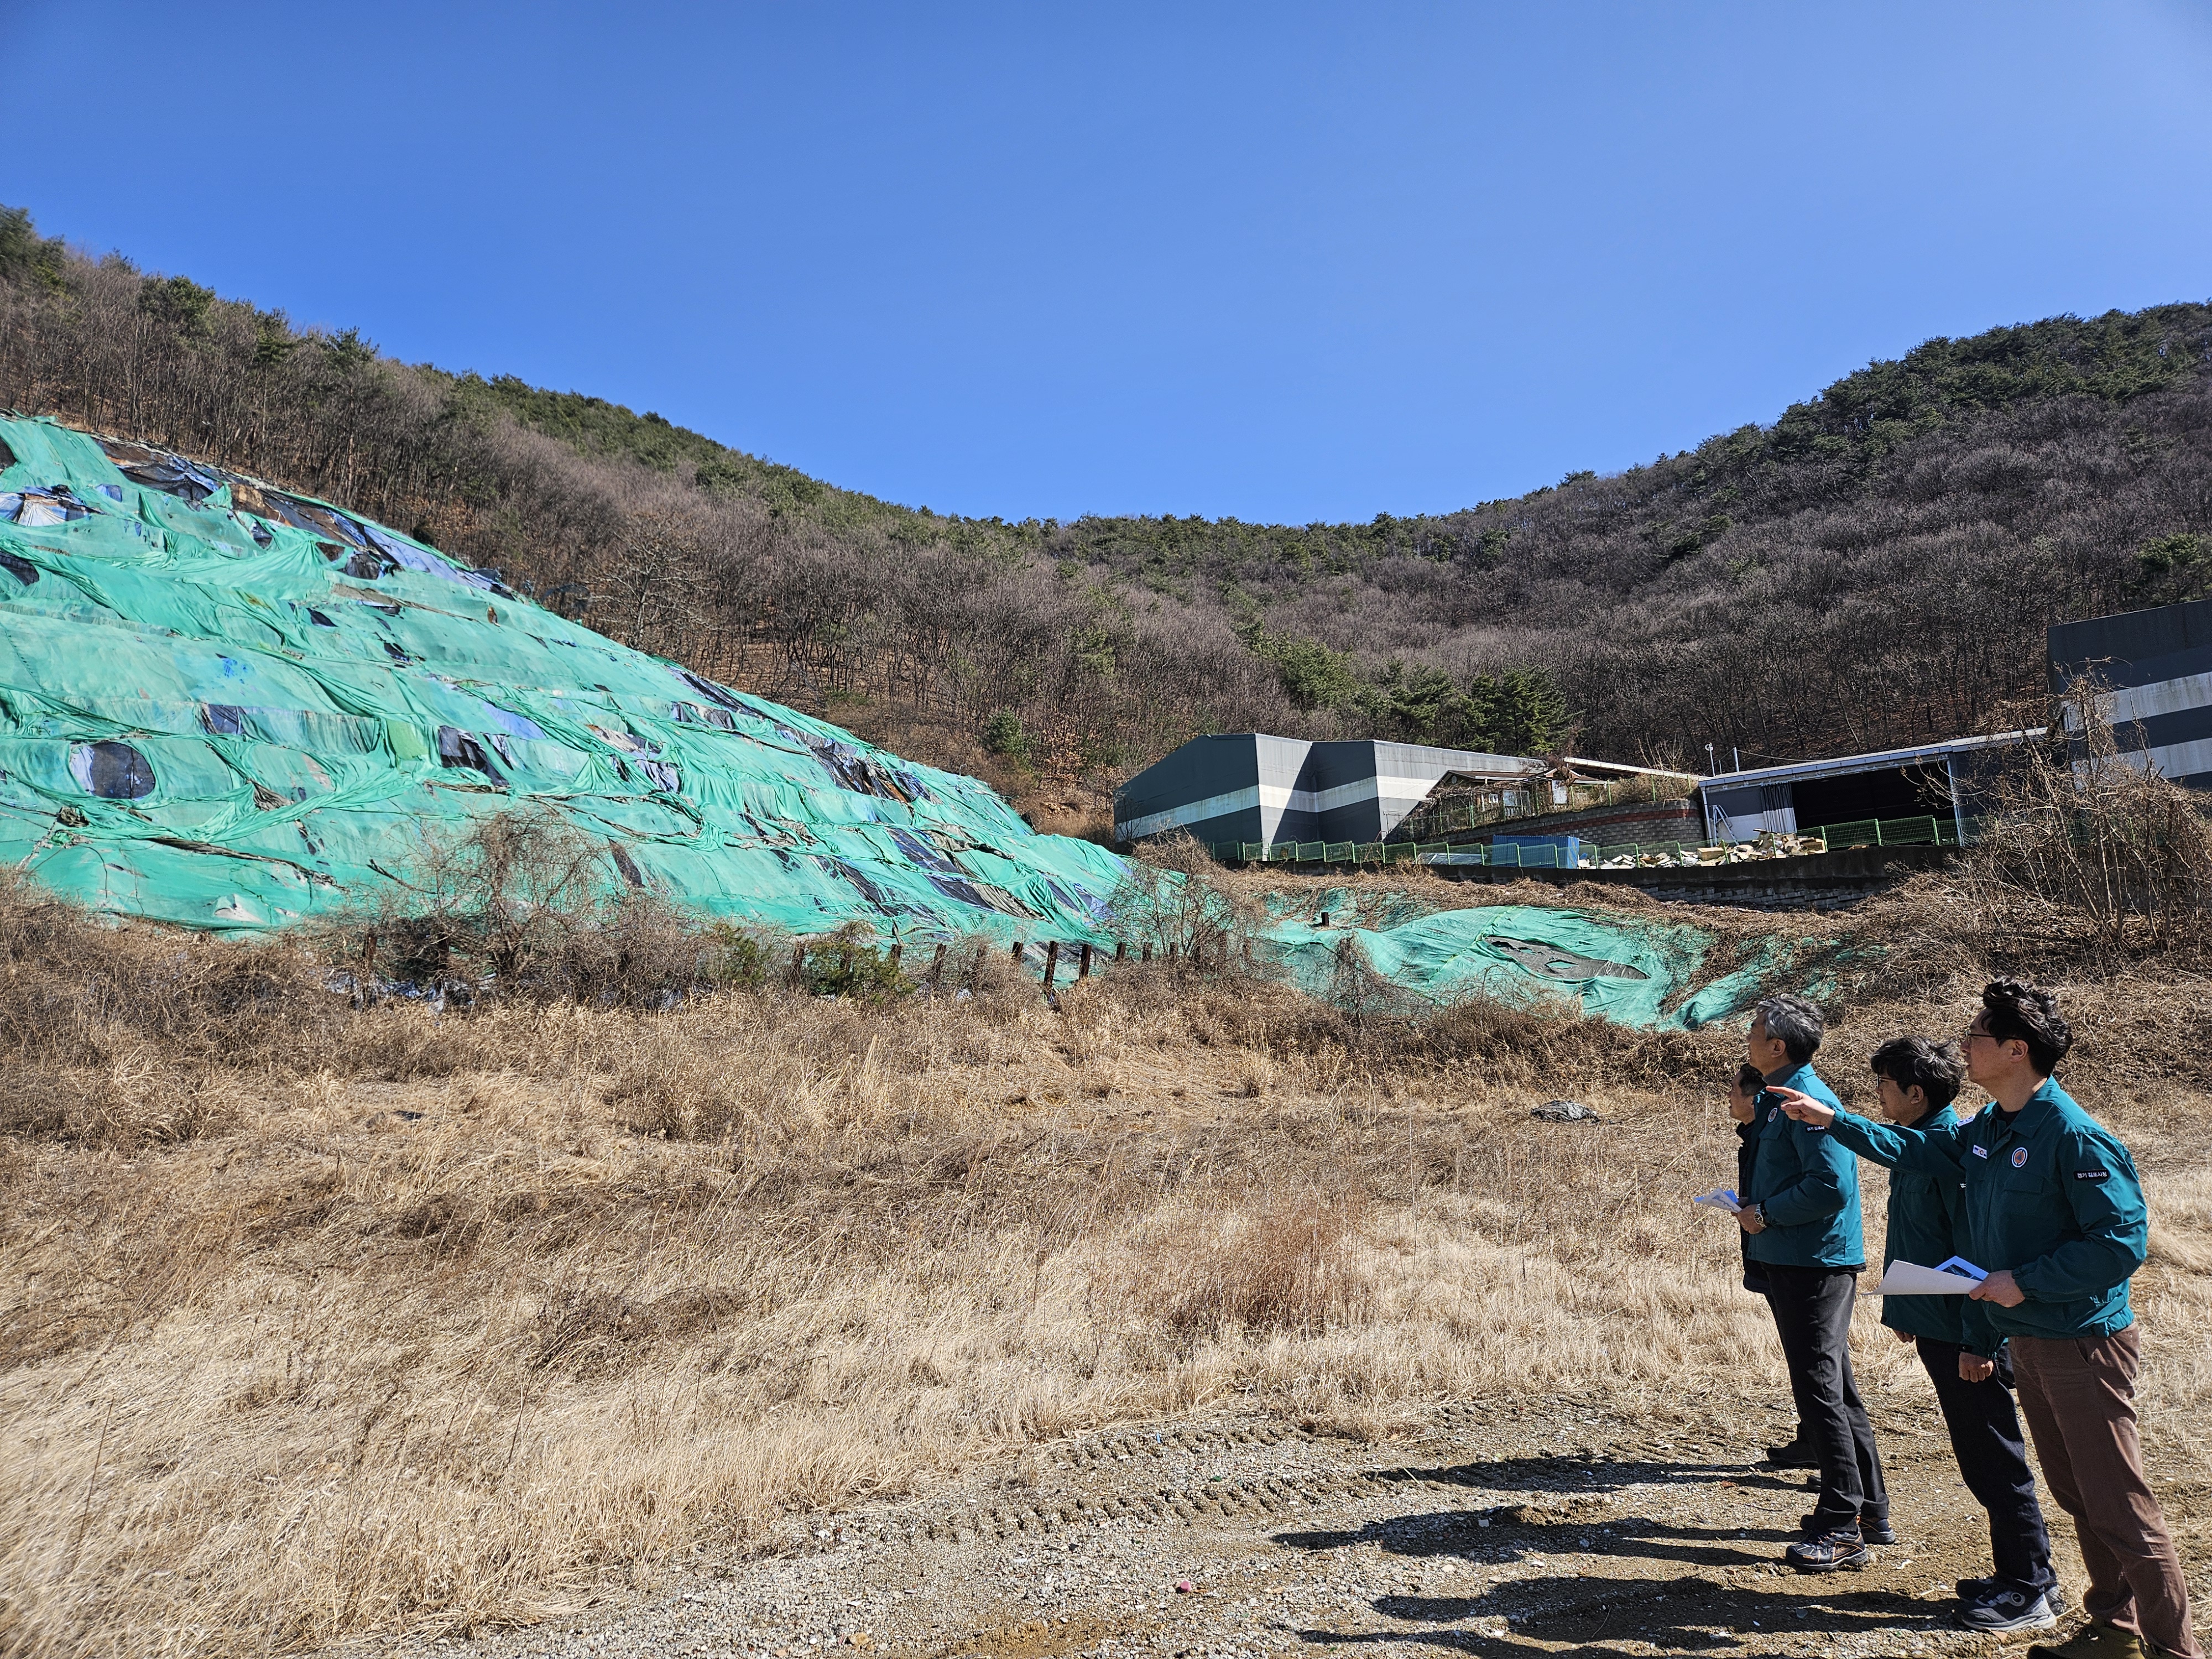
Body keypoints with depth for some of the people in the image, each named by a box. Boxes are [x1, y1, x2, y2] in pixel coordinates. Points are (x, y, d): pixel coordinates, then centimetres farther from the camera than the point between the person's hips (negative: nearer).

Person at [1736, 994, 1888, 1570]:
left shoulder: (1807, 1100, -19)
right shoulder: (1779, 1097, 13)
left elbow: (1832, 1186, -26)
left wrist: (1766, 1215, -17)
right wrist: (1755, 1209, 8)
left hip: (1815, 1265, -10)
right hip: (1794, 1262, 10)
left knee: (1821, 1392, -4)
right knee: (1835, 1388, 17)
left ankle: (1843, 1529, 5)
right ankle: (1870, 1509, 29)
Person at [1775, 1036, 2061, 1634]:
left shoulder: (1950, 1147, -19)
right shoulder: (1921, 1144, 9)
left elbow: (1977, 1252, -22)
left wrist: (1978, 1341, -22)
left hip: (1966, 1338, -9)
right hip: (1939, 1329, 9)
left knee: (1994, 1460, 3)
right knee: (1977, 1458, 18)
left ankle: (2031, 1592, 15)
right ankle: (2019, 1573, 30)